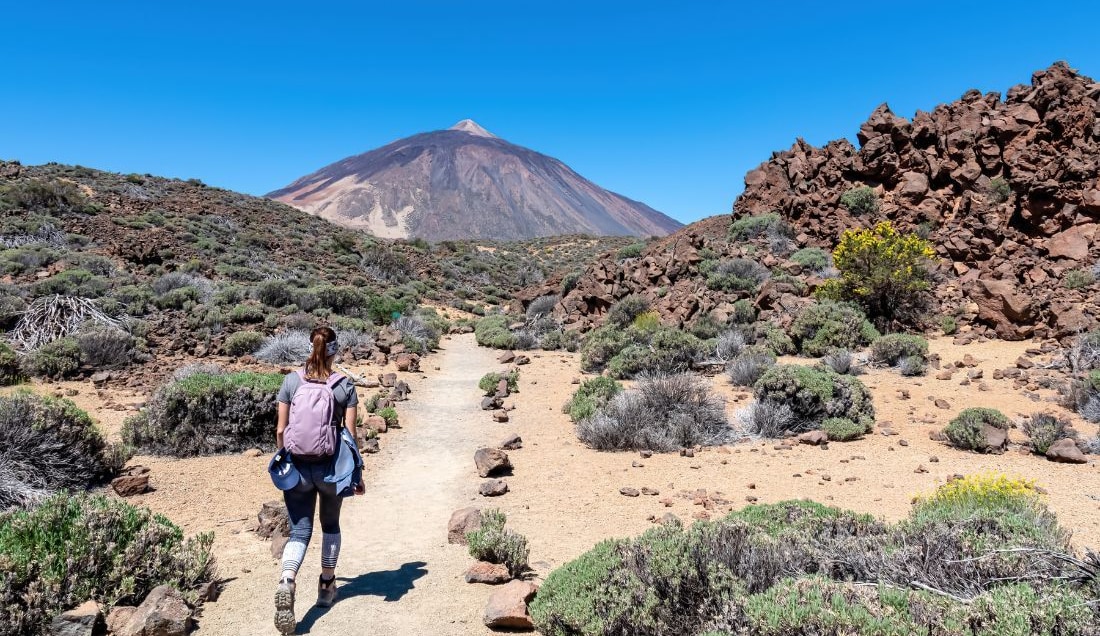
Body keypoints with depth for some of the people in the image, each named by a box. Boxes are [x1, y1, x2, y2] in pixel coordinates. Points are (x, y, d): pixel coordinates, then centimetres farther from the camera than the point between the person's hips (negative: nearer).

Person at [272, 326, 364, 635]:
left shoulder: (291, 381, -3)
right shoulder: (344, 386, -7)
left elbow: (280, 430, 0)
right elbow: (351, 435, -7)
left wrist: (283, 459, 18)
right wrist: (358, 474, 2)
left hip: (297, 467, 1)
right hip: (331, 468, 0)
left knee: (299, 531, 6)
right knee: (330, 526, 22)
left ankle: (286, 584, -20)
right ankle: (326, 586, 33)